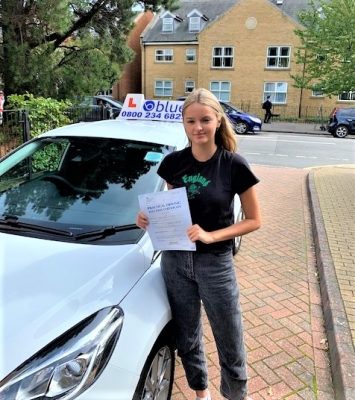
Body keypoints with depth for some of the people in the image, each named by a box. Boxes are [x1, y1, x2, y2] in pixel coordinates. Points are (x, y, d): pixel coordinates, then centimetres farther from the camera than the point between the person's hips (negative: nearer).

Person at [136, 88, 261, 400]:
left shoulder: (234, 166, -12)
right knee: (187, 339, 20)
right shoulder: (174, 162, -2)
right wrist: (149, 217, -9)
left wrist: (211, 235, -20)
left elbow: (253, 221, -7)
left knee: (230, 343, 11)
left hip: (216, 264, -3)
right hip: (175, 261, 4)